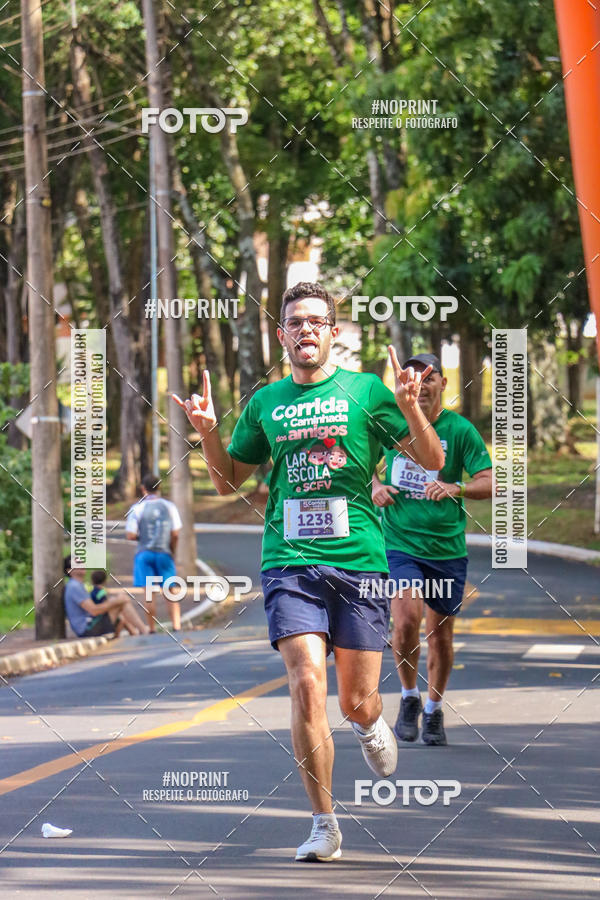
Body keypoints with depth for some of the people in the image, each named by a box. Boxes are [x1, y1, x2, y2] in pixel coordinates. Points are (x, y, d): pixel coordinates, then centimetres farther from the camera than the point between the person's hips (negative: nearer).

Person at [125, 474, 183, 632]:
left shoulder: (137, 508, -6)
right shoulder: (169, 506, 1)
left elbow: (130, 535, -9)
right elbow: (175, 534, -1)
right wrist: (172, 552, 12)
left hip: (145, 553, -2)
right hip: (164, 553, 2)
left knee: (148, 593, -1)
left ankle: (152, 629, -2)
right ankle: (176, 625, -5)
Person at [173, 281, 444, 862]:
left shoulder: (365, 391, 6)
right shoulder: (265, 403, 12)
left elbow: (432, 460, 3)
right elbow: (228, 481, 21)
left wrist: (409, 407, -14)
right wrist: (207, 431, 3)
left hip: (358, 560, -1)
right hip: (289, 562, 1)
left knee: (357, 703, 1)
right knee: (306, 685, -16)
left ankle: (371, 726, 41)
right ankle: (323, 827, -7)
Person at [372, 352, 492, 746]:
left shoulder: (460, 430, -3)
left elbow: (489, 483, -9)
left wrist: (455, 488, -28)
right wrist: (374, 486, -1)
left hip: (447, 548, 0)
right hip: (400, 542, 0)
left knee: (441, 634, 7)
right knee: (406, 619, -20)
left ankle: (434, 711, 29)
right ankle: (409, 698, 3)